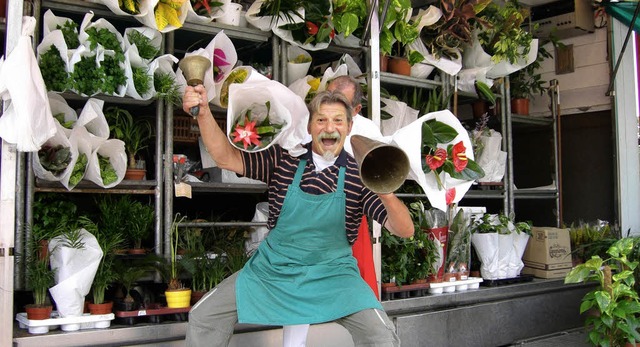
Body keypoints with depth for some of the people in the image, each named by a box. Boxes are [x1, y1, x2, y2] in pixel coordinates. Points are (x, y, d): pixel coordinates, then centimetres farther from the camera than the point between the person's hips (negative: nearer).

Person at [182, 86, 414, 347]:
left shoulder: (359, 174, -8)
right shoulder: (283, 159, -2)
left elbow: (405, 230, -13)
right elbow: (227, 158, -9)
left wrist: (387, 194, -34)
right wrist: (204, 113, -25)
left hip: (332, 273, -2)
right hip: (273, 267, 2)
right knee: (203, 316, -3)